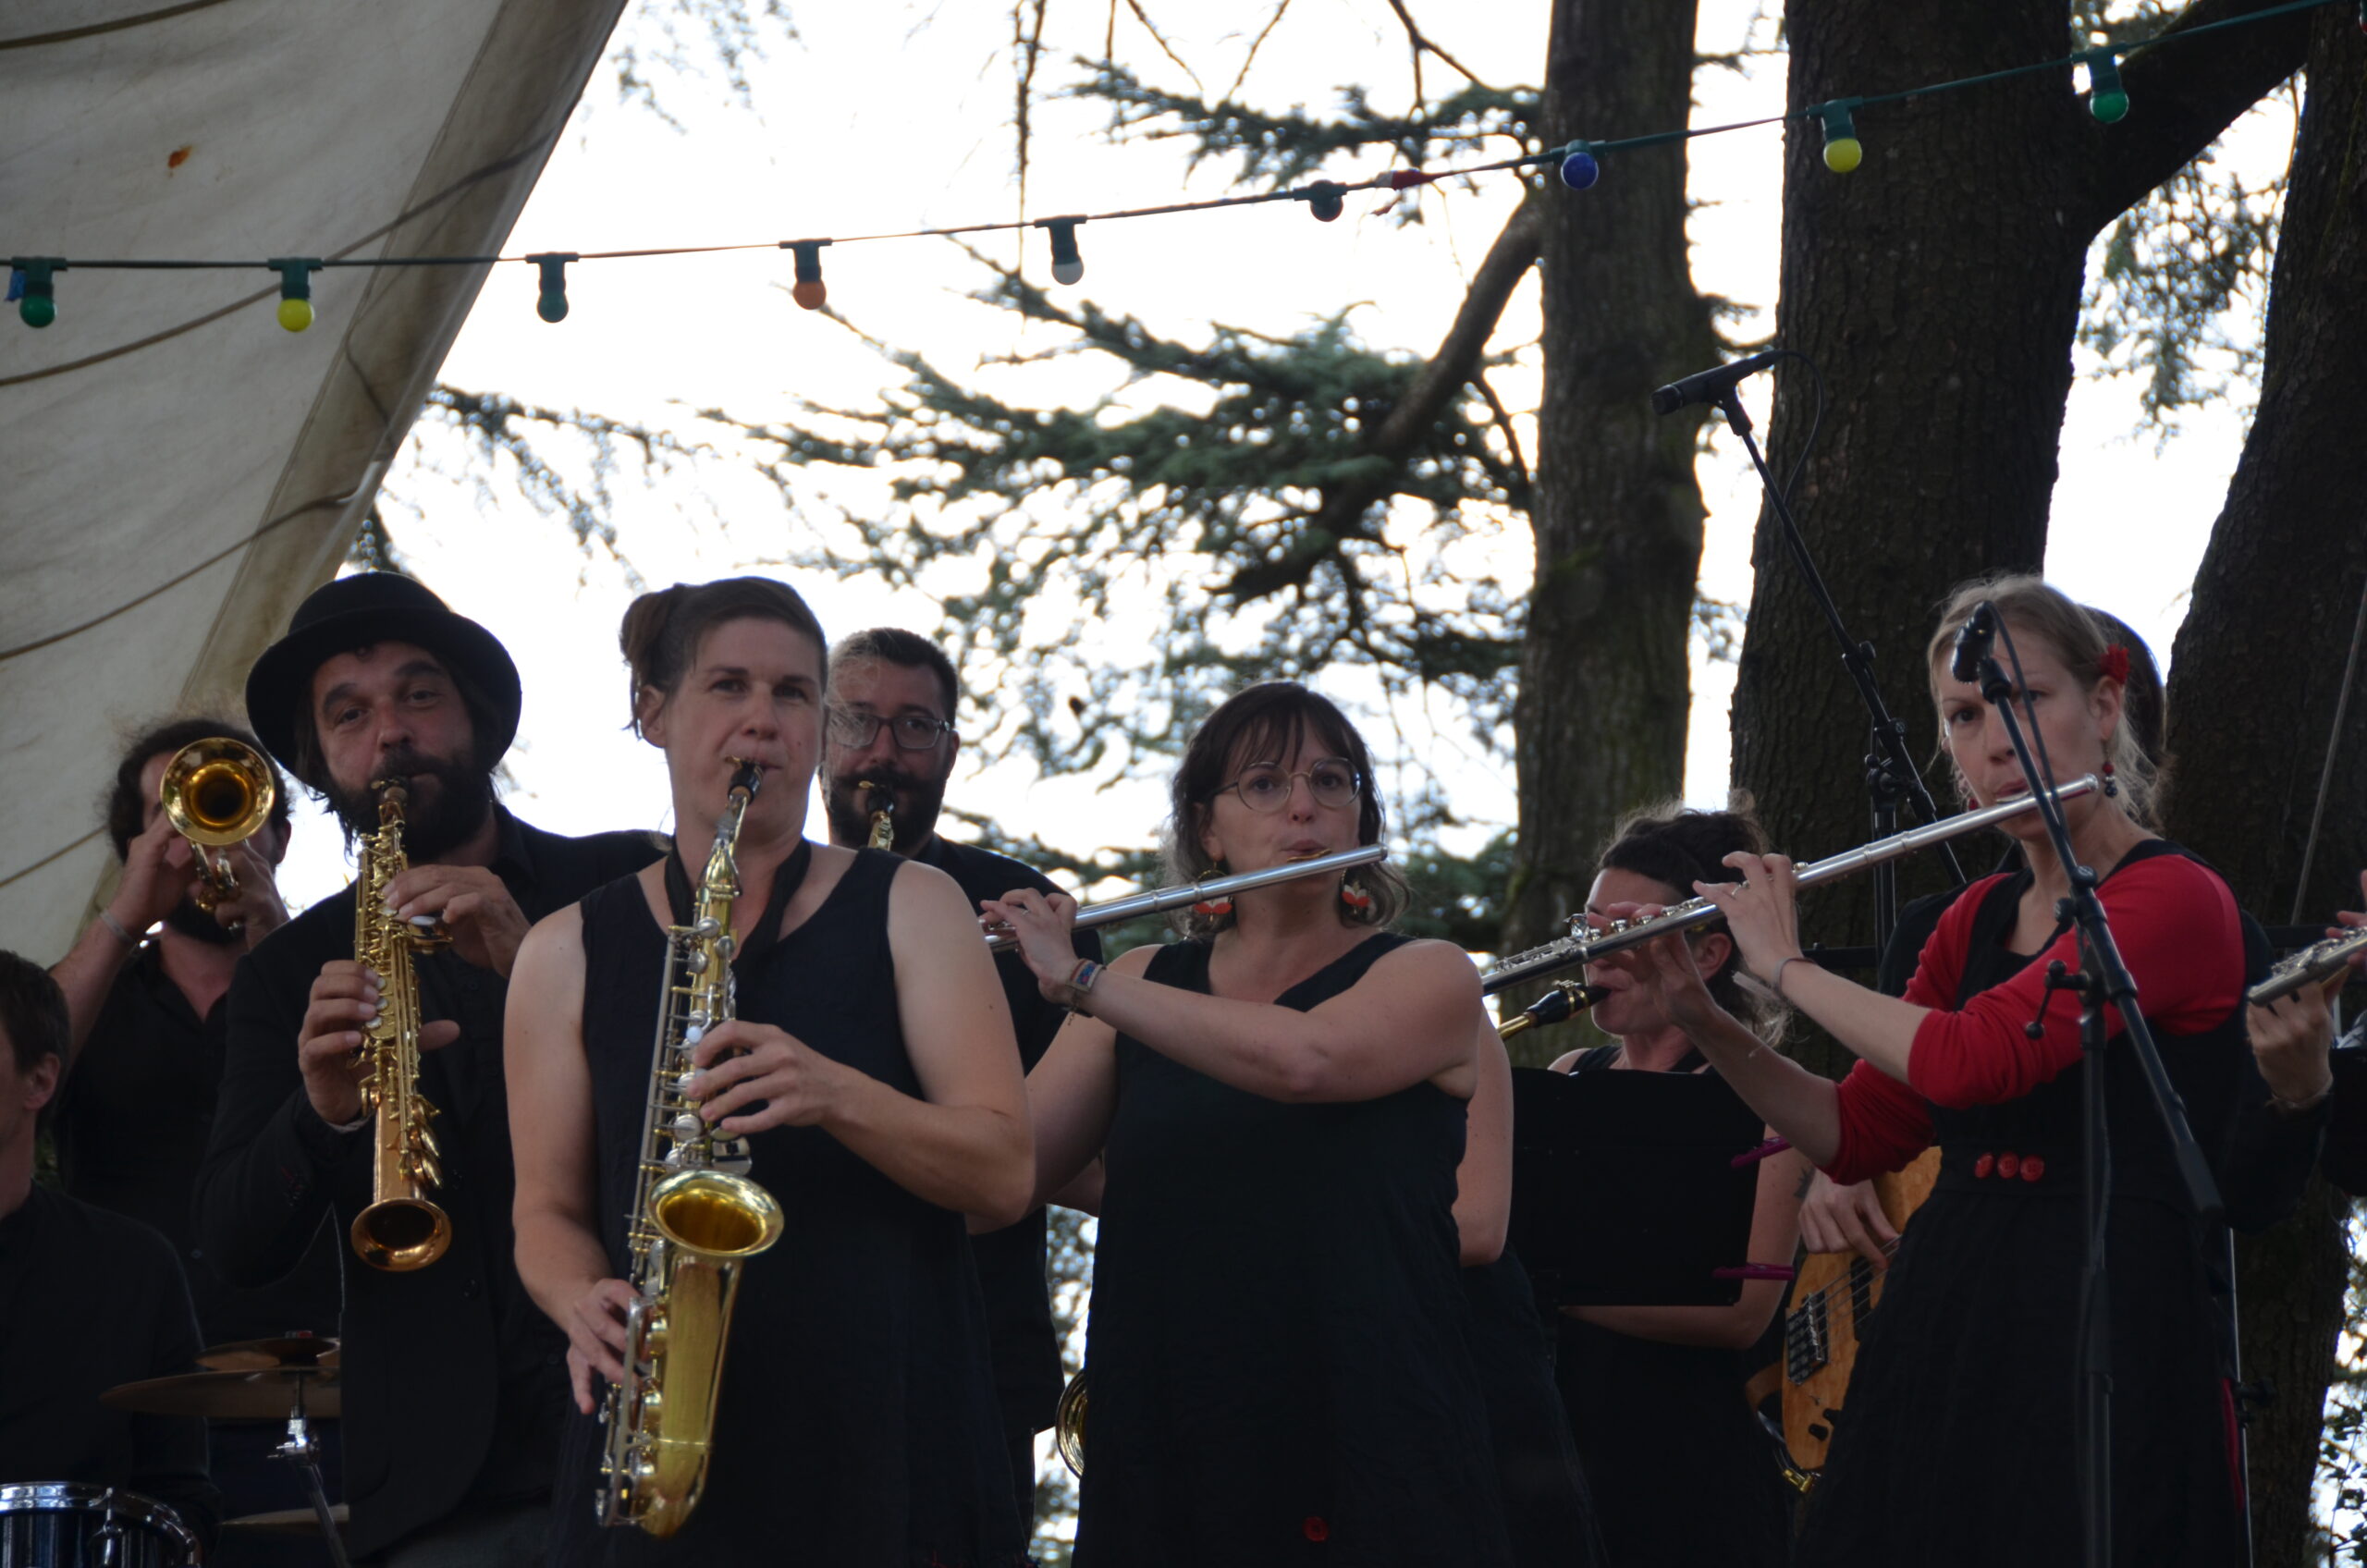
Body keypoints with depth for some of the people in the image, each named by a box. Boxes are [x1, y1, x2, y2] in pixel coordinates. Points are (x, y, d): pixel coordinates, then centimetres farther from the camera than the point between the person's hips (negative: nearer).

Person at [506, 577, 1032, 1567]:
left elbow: (1005, 1175, -1)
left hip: (894, 1445, 0)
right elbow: (549, 1213, 10)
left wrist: (834, 1095, -18)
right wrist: (587, 1301, -13)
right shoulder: (571, 952, 9)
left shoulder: (909, 909, 7)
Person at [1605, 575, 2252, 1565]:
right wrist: (1701, 1019, 4)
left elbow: (1968, 1059, -22)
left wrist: (1784, 969, -8)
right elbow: (1856, 1137, 17)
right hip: (1940, 1324, 7)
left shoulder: (2175, 900, -10)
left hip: (2104, 1344, -7)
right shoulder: (1978, 918, 15)